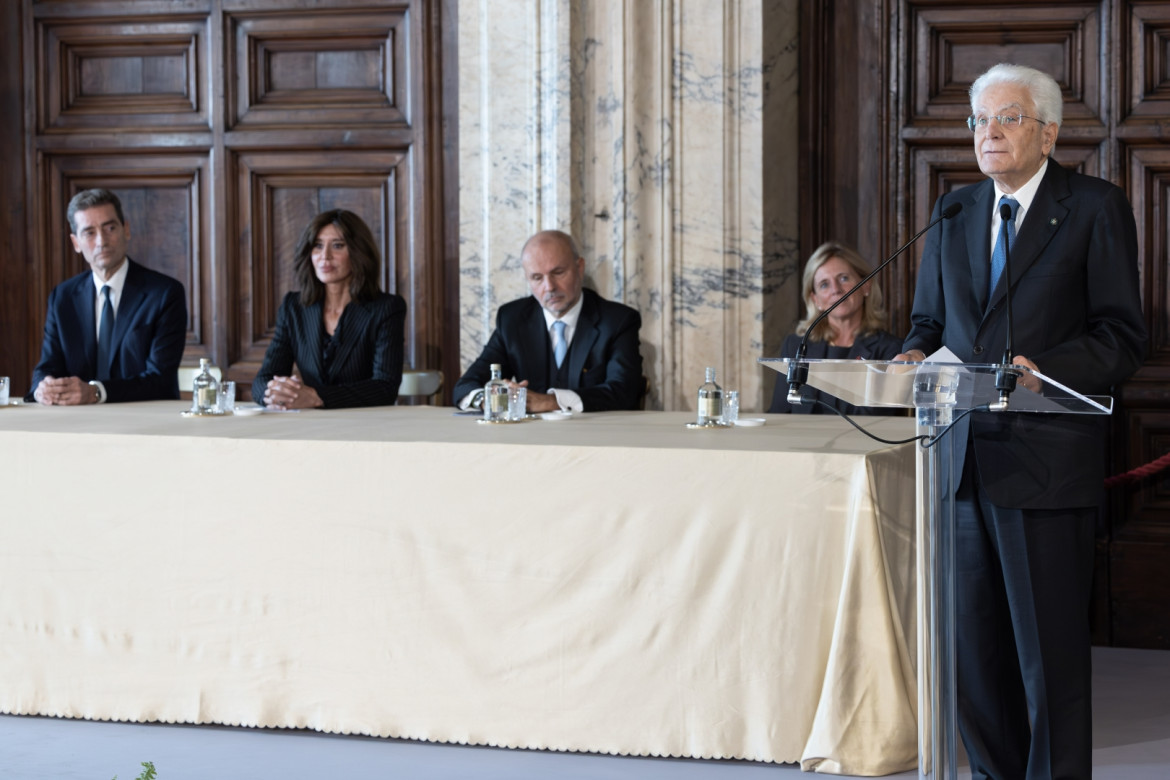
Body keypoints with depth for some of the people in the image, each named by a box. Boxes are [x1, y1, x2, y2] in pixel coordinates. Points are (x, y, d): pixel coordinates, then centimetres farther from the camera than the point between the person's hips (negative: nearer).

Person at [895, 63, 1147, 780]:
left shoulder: (1096, 208, -1)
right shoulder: (955, 210, 16)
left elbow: (1123, 338, -5)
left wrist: (1045, 370, -21)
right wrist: (916, 355, -2)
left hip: (1046, 460, -5)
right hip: (964, 456, 5)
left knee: (1050, 651, -2)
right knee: (974, 646, 9)